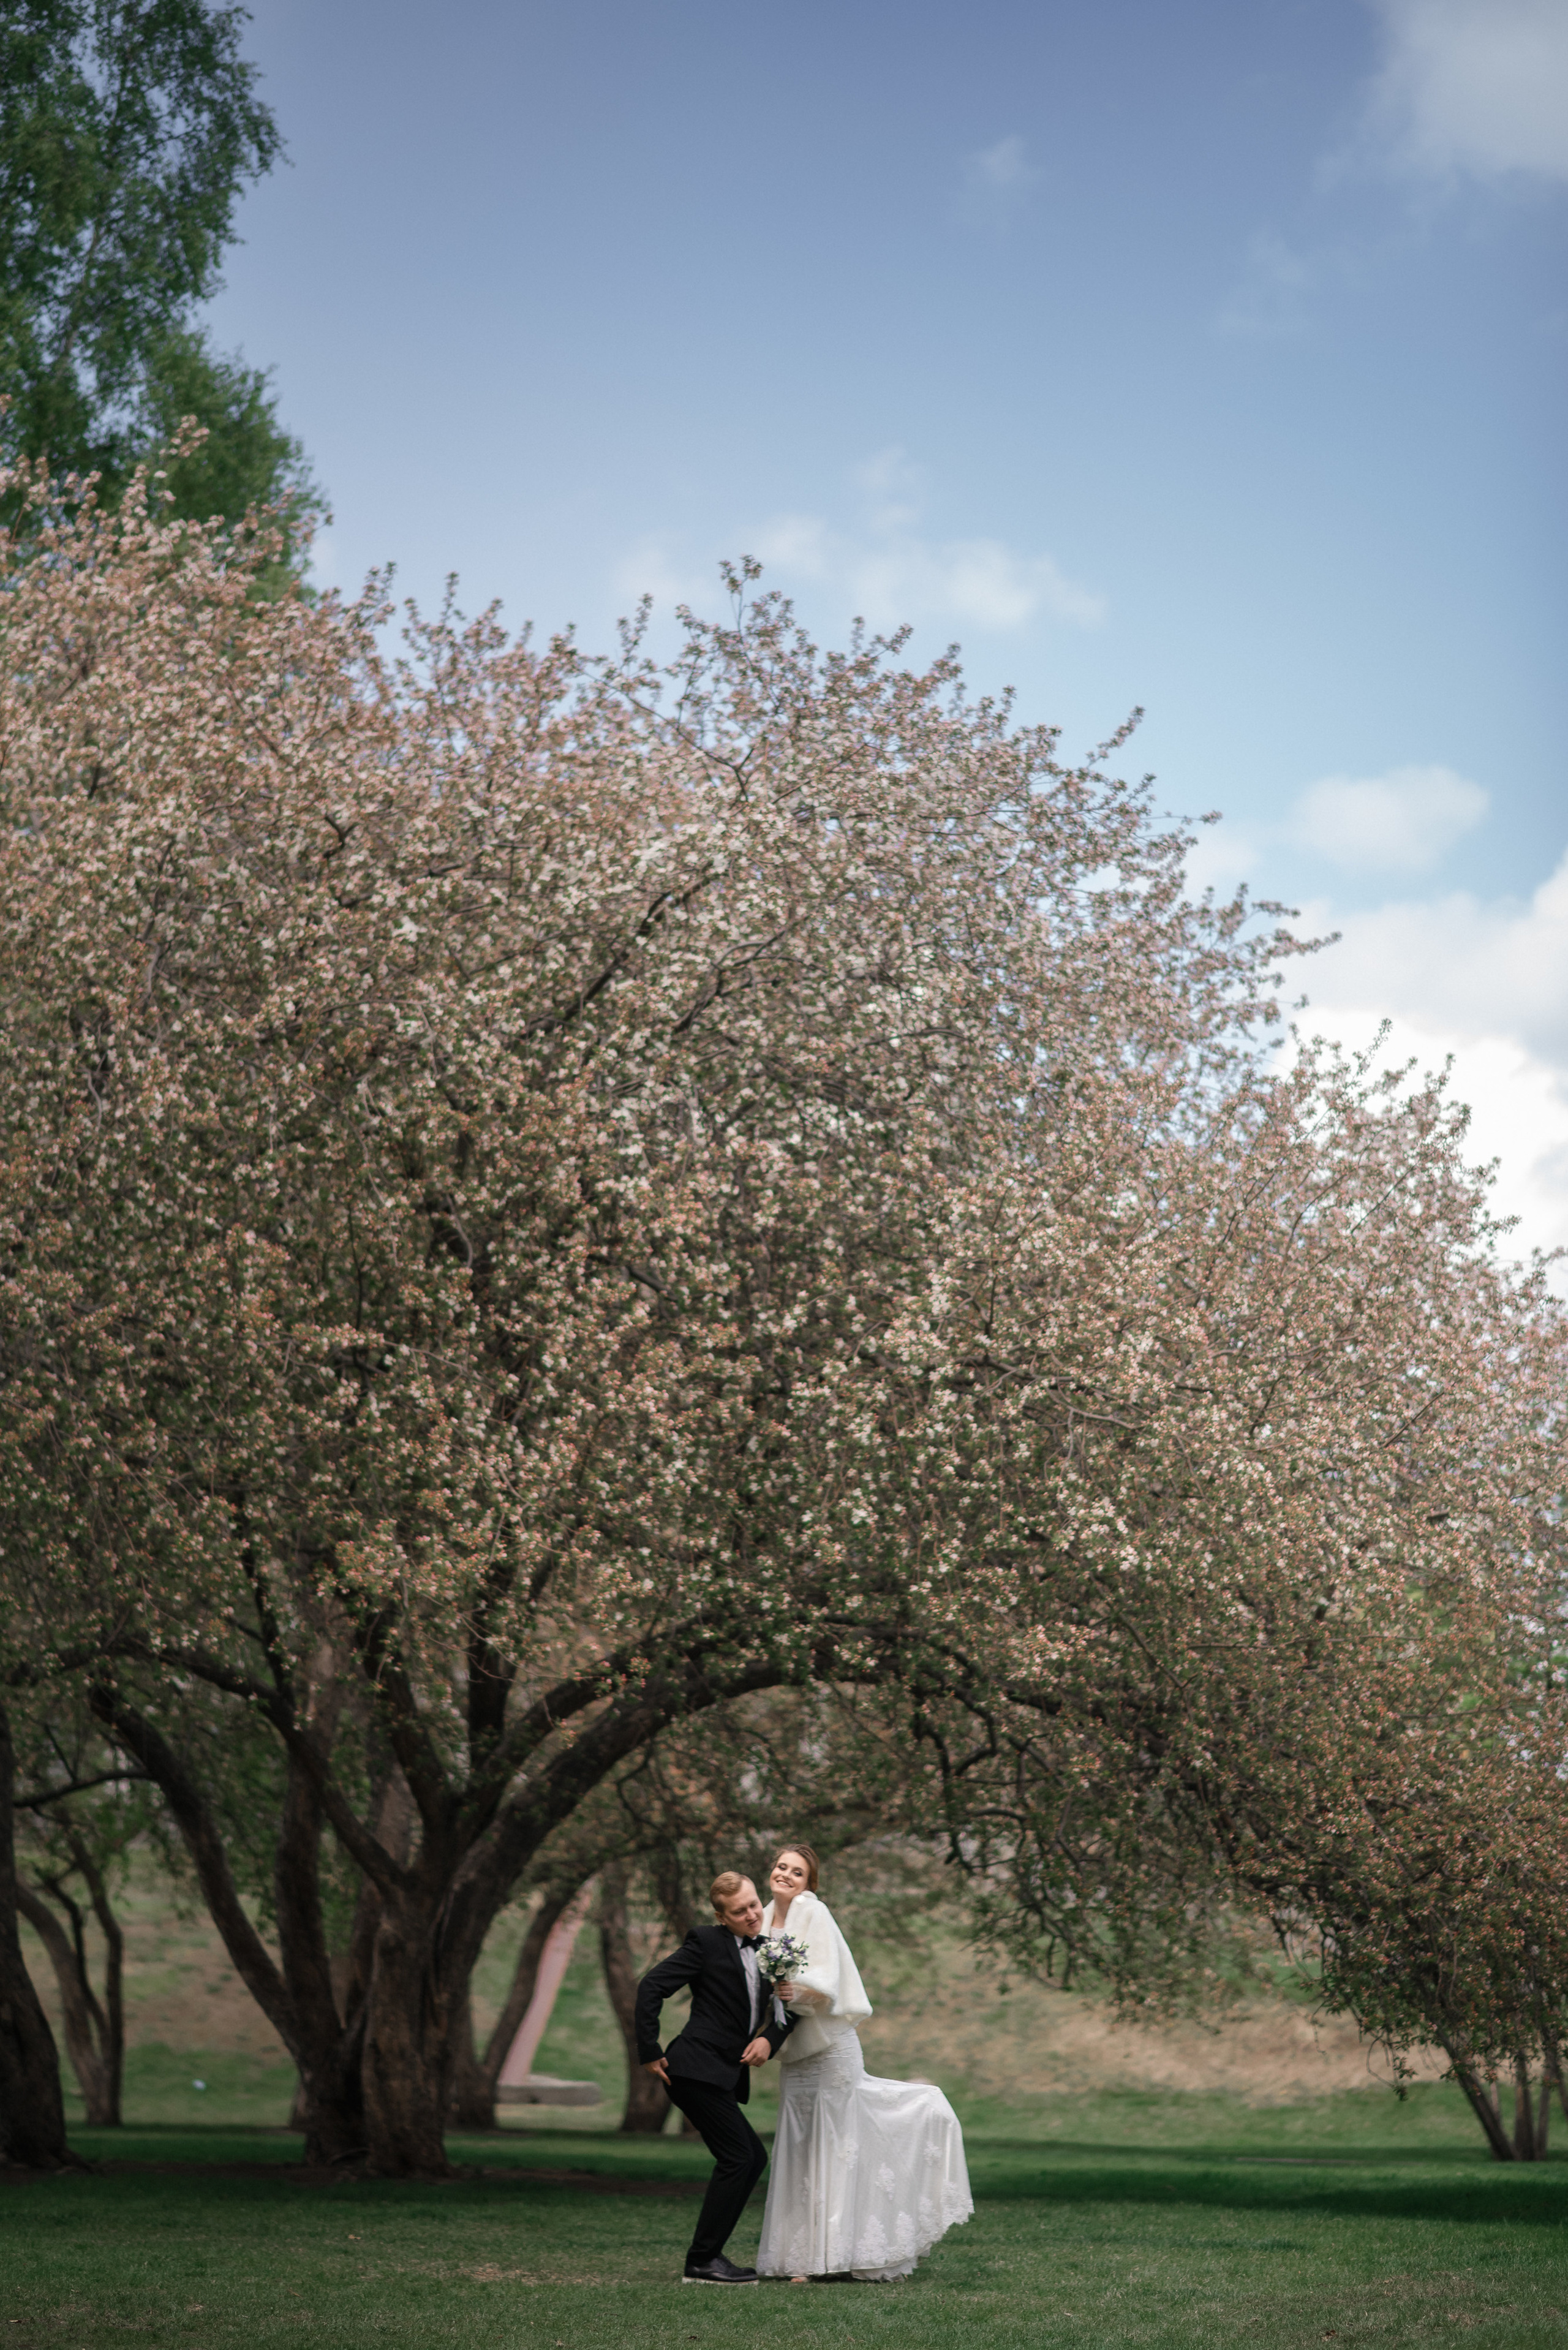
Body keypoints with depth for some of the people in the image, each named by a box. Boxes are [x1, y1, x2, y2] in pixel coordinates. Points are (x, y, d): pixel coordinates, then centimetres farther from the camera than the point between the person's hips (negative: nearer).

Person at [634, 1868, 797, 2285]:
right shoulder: (706, 1942, -6)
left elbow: (788, 2008, 17)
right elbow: (651, 1987, -10)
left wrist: (770, 2037, -5)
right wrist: (649, 2052, -12)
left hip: (728, 2074, 8)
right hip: (698, 2067, -8)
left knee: (755, 2158, 8)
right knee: (738, 2157, -12)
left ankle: (708, 2254, 14)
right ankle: (701, 2263, -6)